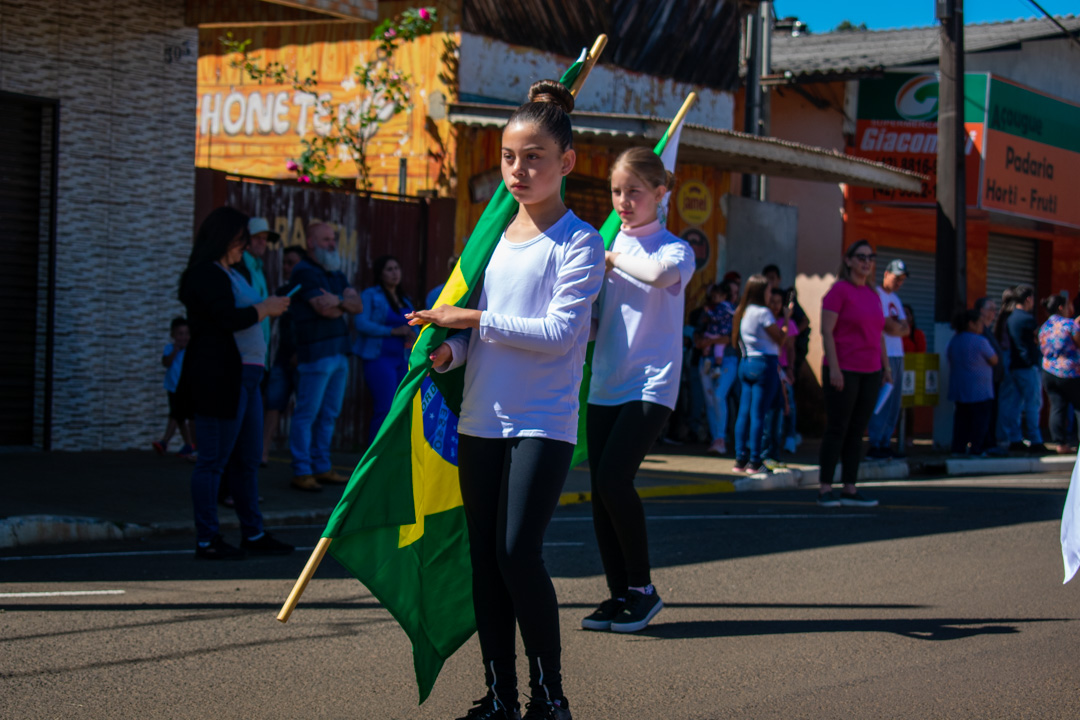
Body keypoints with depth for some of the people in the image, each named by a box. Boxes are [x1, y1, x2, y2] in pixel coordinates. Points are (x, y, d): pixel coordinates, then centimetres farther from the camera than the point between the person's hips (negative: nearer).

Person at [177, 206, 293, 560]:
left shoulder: (230, 274, 21)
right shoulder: (205, 275, -10)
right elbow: (227, 318, -21)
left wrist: (270, 307, 9)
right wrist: (265, 309, -10)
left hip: (245, 375, 10)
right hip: (218, 379, -10)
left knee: (249, 458, 13)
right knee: (214, 460, -5)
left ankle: (253, 533, 21)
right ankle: (206, 540, 1)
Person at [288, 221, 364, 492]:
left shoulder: (336, 274, 20)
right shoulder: (304, 272, -7)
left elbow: (358, 305, 9)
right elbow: (325, 309, -16)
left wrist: (339, 301, -10)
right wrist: (346, 304, 4)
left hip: (339, 352, 8)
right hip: (315, 353, -8)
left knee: (329, 414, 11)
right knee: (307, 414, -6)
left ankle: (322, 467, 17)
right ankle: (301, 472, -4)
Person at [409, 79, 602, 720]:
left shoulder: (579, 243, -7)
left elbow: (558, 332, -17)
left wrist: (471, 320, -15)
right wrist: (447, 351, -4)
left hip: (544, 422, -6)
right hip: (482, 419, 6)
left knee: (519, 551, -14)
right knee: (484, 555, 7)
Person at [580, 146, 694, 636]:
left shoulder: (676, 250, -2)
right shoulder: (604, 250, 14)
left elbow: (662, 273, -29)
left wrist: (613, 257, -14)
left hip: (651, 385, -6)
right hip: (604, 387, 6)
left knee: (614, 477, -18)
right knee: (600, 487, 2)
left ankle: (642, 587, -2)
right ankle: (619, 595, 13)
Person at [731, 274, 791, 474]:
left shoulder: (741, 313, 13)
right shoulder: (763, 313, -11)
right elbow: (780, 339, -9)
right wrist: (787, 318, 3)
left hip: (745, 364, 8)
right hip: (764, 364, -8)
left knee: (744, 412, 7)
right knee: (758, 413, -6)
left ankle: (740, 459, 7)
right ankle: (754, 461, -5)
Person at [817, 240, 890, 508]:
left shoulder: (873, 294, 14)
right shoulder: (839, 290, -7)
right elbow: (826, 331, -12)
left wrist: (886, 366, 14)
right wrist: (834, 368, -18)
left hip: (870, 372, 7)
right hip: (843, 371, -7)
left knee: (857, 431, 7)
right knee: (837, 429, -4)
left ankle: (850, 490, 11)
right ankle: (825, 489, 2)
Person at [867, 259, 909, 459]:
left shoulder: (895, 299, 22)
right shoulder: (876, 295, -6)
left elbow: (906, 329, 15)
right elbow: (888, 326, -13)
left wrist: (895, 327, -5)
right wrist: (900, 326, 6)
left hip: (897, 355, 9)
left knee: (894, 403, 7)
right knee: (881, 400, -11)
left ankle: (885, 444, 11)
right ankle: (875, 446, -10)